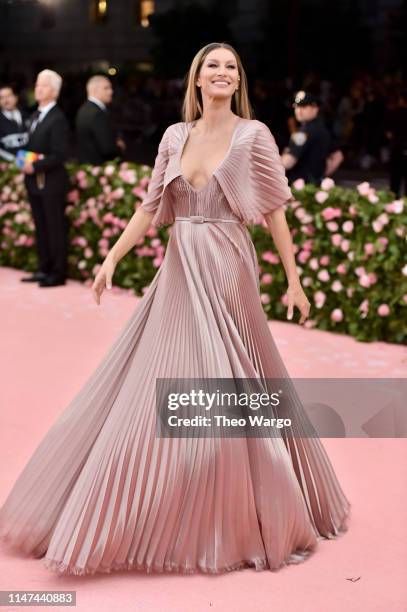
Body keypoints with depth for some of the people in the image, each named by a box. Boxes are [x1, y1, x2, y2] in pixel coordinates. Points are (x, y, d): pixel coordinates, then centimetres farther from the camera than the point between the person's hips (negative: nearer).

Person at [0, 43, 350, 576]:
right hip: (178, 271, 5)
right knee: (154, 387, 8)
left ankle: (239, 520, 16)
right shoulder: (175, 136, 9)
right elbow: (151, 207, 11)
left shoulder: (254, 134, -3)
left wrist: (294, 281, -3)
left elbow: (275, 211, -3)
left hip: (226, 272, -4)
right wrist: (111, 258, 4)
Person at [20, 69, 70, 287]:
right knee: (40, 228, 13)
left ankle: (58, 273, 8)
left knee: (55, 229, 0)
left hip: (52, 183, -8)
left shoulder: (57, 119, -14)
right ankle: (44, 269, 22)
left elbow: (59, 155, -18)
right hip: (35, 182, 8)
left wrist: (35, 166, -17)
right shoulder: (35, 117, 14)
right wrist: (25, 162, 2)